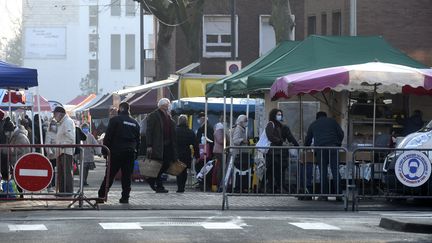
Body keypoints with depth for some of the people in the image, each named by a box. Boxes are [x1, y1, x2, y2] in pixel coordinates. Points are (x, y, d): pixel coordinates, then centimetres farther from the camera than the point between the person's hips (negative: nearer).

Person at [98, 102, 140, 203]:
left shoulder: (115, 120, -4)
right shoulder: (135, 123, 13)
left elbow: (108, 137, -7)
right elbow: (138, 140, 16)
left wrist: (105, 151, -2)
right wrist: (135, 153, 18)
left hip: (116, 152, -4)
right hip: (131, 153, 4)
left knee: (109, 176, 0)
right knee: (127, 176, 6)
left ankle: (101, 196, 0)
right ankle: (125, 197, 3)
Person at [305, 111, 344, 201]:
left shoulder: (313, 125, 22)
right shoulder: (332, 121, 20)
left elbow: (308, 139, 27)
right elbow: (341, 133, 12)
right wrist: (338, 144, 24)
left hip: (320, 149, 0)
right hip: (333, 147, 0)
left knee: (323, 172, 1)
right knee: (335, 171, -3)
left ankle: (324, 195, -3)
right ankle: (339, 194, -8)